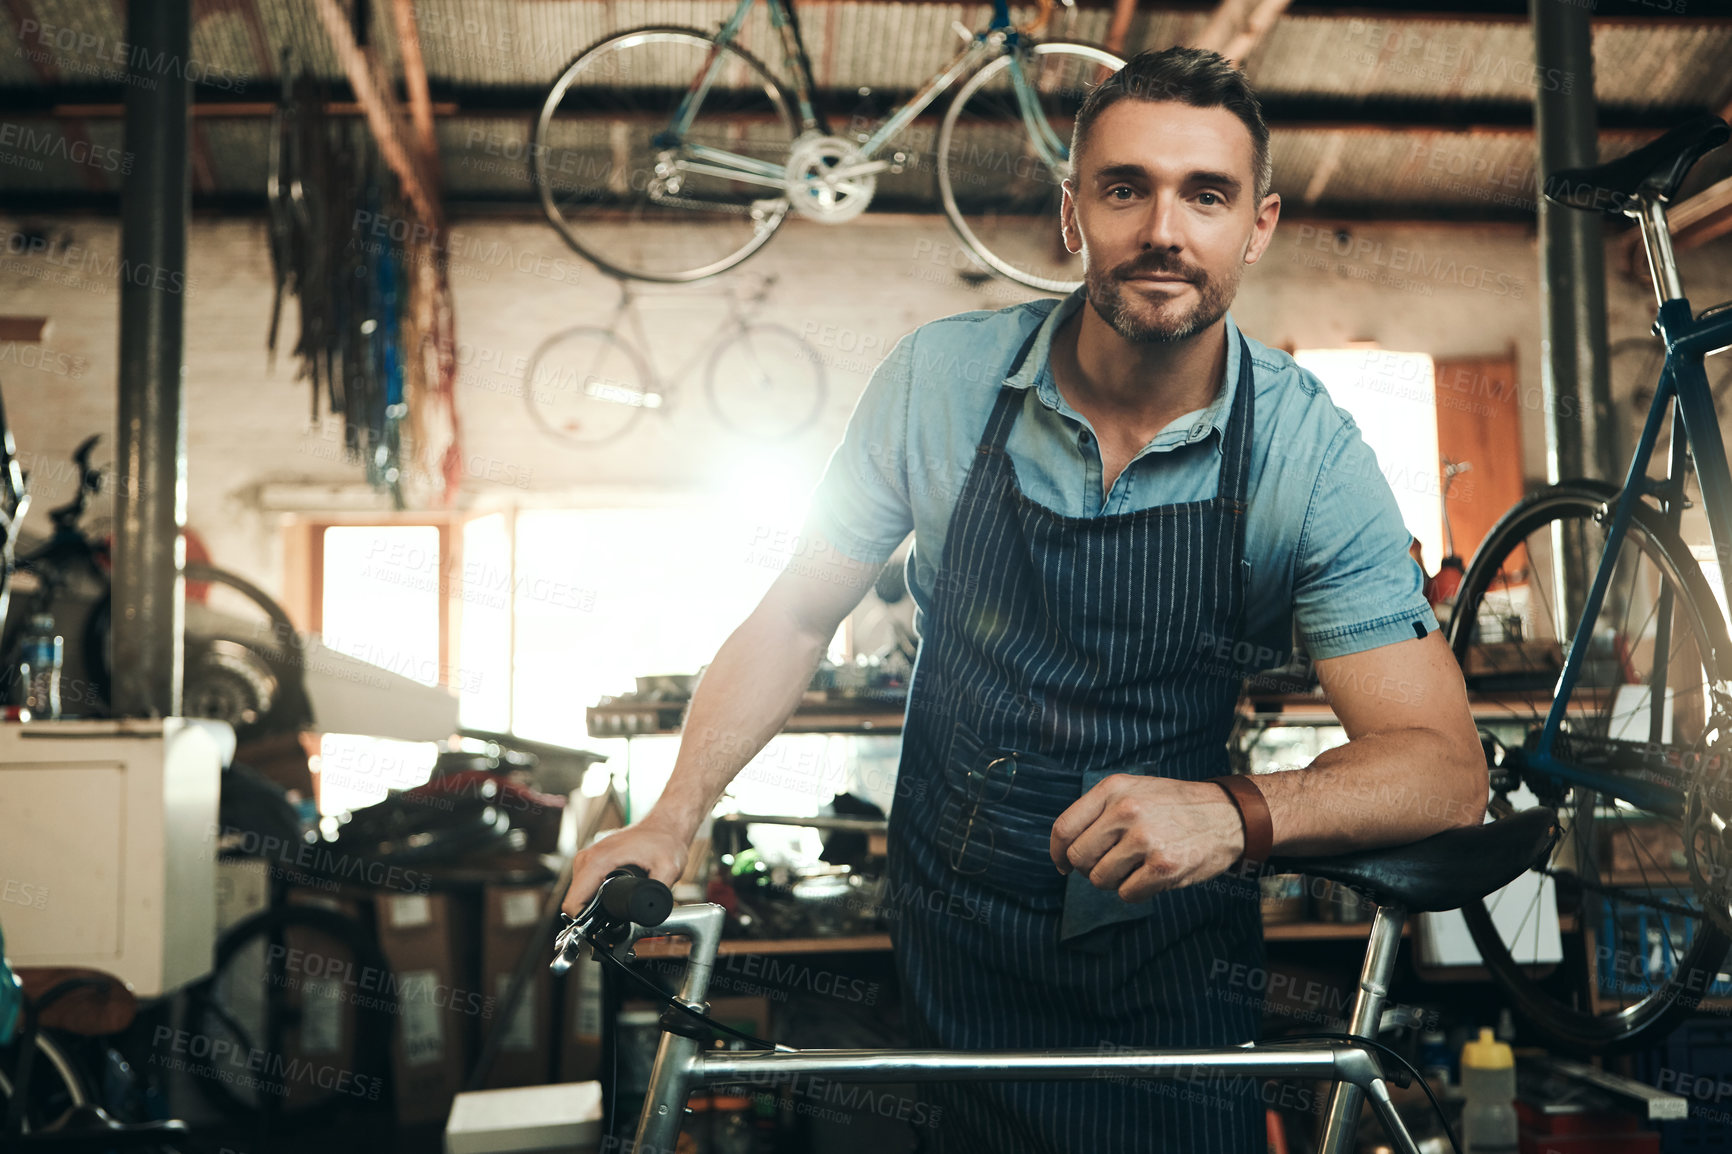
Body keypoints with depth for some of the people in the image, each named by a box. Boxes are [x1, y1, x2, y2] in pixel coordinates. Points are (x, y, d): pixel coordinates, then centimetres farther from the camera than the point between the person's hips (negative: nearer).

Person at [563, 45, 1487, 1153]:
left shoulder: (1309, 450, -14)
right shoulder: (940, 378, -10)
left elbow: (1444, 766, -17)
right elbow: (797, 615, -1)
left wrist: (1238, 812, -36)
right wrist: (675, 814, -13)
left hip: (1166, 974, -1)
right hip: (948, 932, 1)